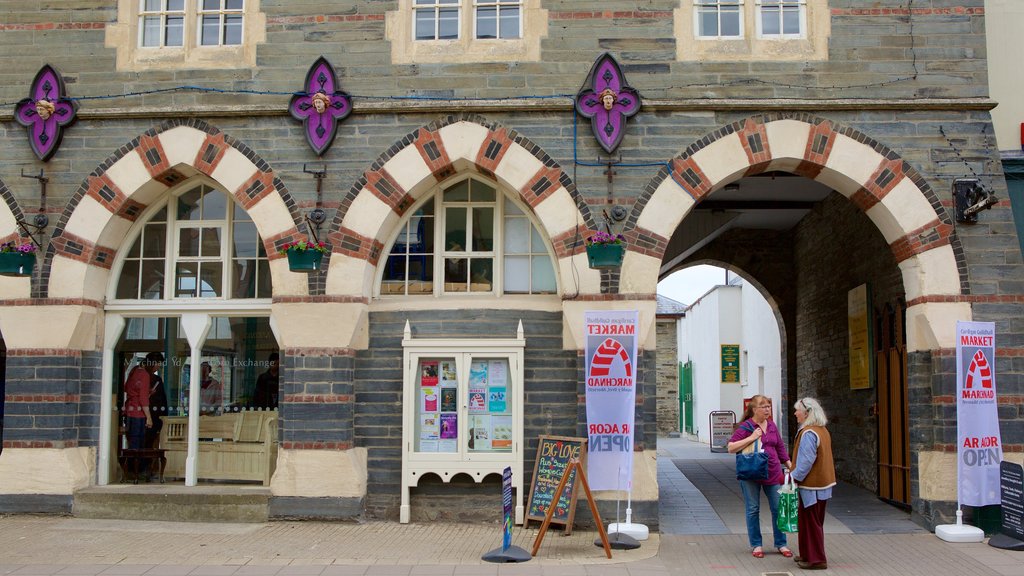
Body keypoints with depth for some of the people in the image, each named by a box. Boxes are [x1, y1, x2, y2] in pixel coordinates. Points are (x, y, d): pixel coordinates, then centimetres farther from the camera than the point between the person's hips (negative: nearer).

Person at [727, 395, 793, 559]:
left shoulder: (772, 426, 9)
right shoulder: (746, 427, -8)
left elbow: (781, 447, 19)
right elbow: (730, 447, -13)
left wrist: (790, 465, 15)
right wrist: (751, 438, -20)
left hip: (772, 473, 4)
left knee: (778, 508, 6)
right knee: (753, 510, 5)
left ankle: (781, 544, 19)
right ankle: (756, 545, 17)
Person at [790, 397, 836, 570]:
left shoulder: (808, 433, -20)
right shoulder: (823, 431, 11)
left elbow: (806, 461, -25)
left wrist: (795, 477, -15)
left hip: (812, 485, -10)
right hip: (823, 481, 10)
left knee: (810, 522, 0)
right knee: (815, 522, 18)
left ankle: (816, 559, 6)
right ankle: (809, 554, 29)